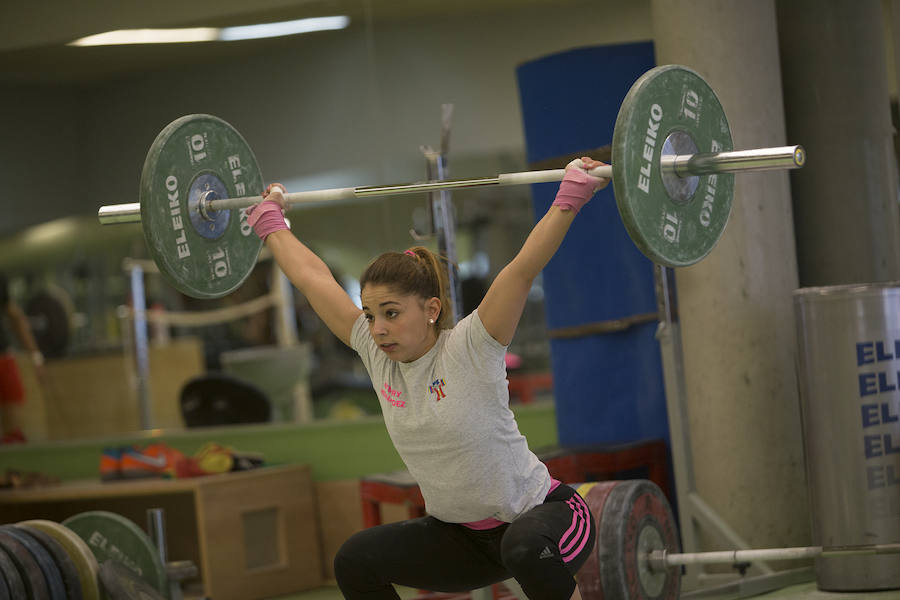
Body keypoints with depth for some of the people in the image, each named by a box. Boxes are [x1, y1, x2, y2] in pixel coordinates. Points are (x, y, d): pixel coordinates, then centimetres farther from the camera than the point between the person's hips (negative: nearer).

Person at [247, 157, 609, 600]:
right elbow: (312, 278, 4)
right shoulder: (376, 354, -4)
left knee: (526, 547, -39)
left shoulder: (470, 348, -19)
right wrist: (269, 220, 10)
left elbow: (524, 267, -29)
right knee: (356, 562, -6)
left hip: (542, 515, -6)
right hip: (461, 534, 7)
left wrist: (571, 195, -35)